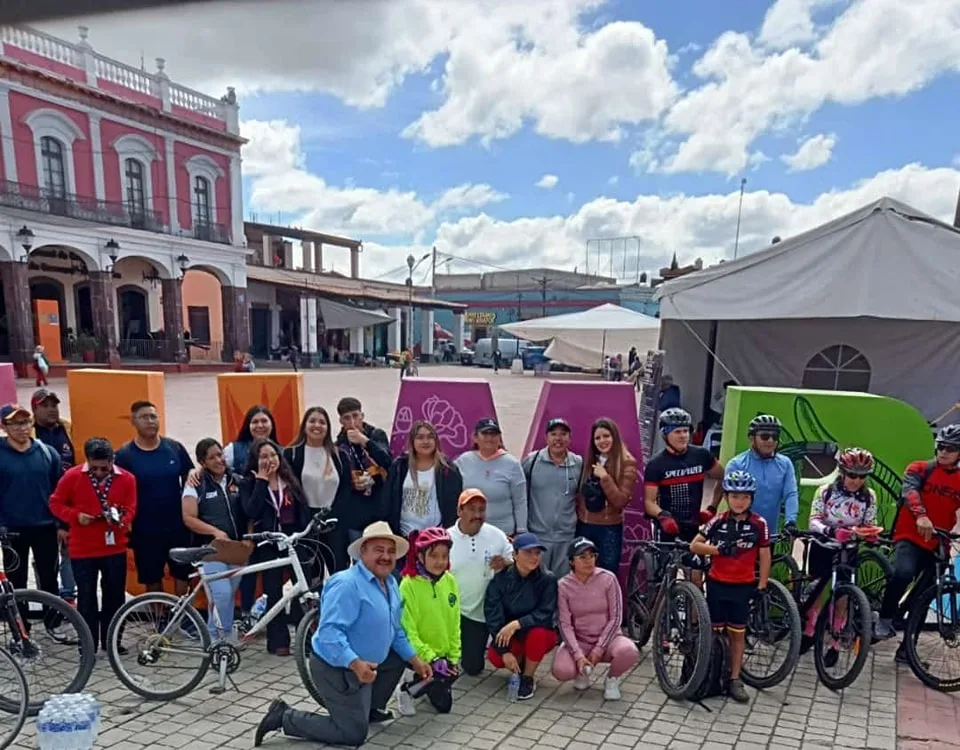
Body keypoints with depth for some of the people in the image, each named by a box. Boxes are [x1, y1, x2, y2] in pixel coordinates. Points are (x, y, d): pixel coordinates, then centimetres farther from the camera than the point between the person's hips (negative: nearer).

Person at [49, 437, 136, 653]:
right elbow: (55, 503, 1)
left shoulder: (126, 478, -5)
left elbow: (130, 509, -1)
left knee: (115, 596, 10)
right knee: (86, 597, 6)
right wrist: (75, 516, -16)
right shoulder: (72, 476, -8)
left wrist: (121, 520, -22)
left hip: (115, 549, 1)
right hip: (82, 550, -1)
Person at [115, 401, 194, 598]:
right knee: (152, 579, 12)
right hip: (145, 530, -1)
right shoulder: (124, 454, -6)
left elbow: (188, 478, 8)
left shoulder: (174, 447, 0)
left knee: (182, 575, 8)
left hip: (178, 526, 1)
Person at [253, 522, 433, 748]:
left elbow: (395, 630, 15)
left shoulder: (390, 582, 4)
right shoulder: (347, 584, -26)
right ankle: (284, 717, 7)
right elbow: (329, 632, -34)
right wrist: (356, 664, -44)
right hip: (336, 668, -9)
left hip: (364, 662, 9)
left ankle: (370, 709, 29)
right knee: (354, 734, -1)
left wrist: (415, 660, 9)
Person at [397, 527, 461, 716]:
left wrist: (454, 657, -1)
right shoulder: (408, 585, -22)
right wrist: (431, 658, -23)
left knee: (444, 704, 13)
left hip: (444, 654, 5)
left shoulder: (450, 581, -5)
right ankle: (408, 686, 11)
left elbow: (454, 624, 3)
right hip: (418, 655, -5)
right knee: (442, 703, -14)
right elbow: (407, 630, -20)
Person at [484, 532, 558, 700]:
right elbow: (493, 615, -15)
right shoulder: (501, 579, -13)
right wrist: (505, 651, -22)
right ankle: (521, 664, 9)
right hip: (509, 636, 1)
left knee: (538, 633, -34)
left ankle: (528, 679, -7)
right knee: (495, 657, -27)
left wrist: (517, 624, -34)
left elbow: (545, 614, -21)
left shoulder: (547, 579, -16)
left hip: (540, 635, -1)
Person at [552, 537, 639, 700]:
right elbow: (565, 624, -10)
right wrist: (578, 655, -22)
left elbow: (615, 618, -10)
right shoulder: (563, 585, -9)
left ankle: (612, 679, 2)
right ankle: (583, 672, 10)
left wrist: (598, 649, -16)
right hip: (579, 640, 0)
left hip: (606, 638, 0)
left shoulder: (608, 579, -11)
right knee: (561, 671, -29)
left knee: (629, 652, -34)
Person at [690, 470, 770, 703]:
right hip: (717, 583, 0)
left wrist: (761, 586, -2)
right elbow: (694, 546, -5)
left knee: (737, 633, 10)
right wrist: (717, 549, -19)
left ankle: (734, 679, 22)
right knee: (713, 632, 9)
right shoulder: (718, 521, -7)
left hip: (743, 586, 0)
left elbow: (765, 556, -1)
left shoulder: (759, 524, -8)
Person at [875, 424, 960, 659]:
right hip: (909, 537, -4)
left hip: (937, 545, 4)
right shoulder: (919, 469, 0)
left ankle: (906, 648, 21)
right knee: (903, 573, -32)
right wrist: (920, 516, -38)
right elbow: (909, 490, -18)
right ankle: (885, 619, -9)